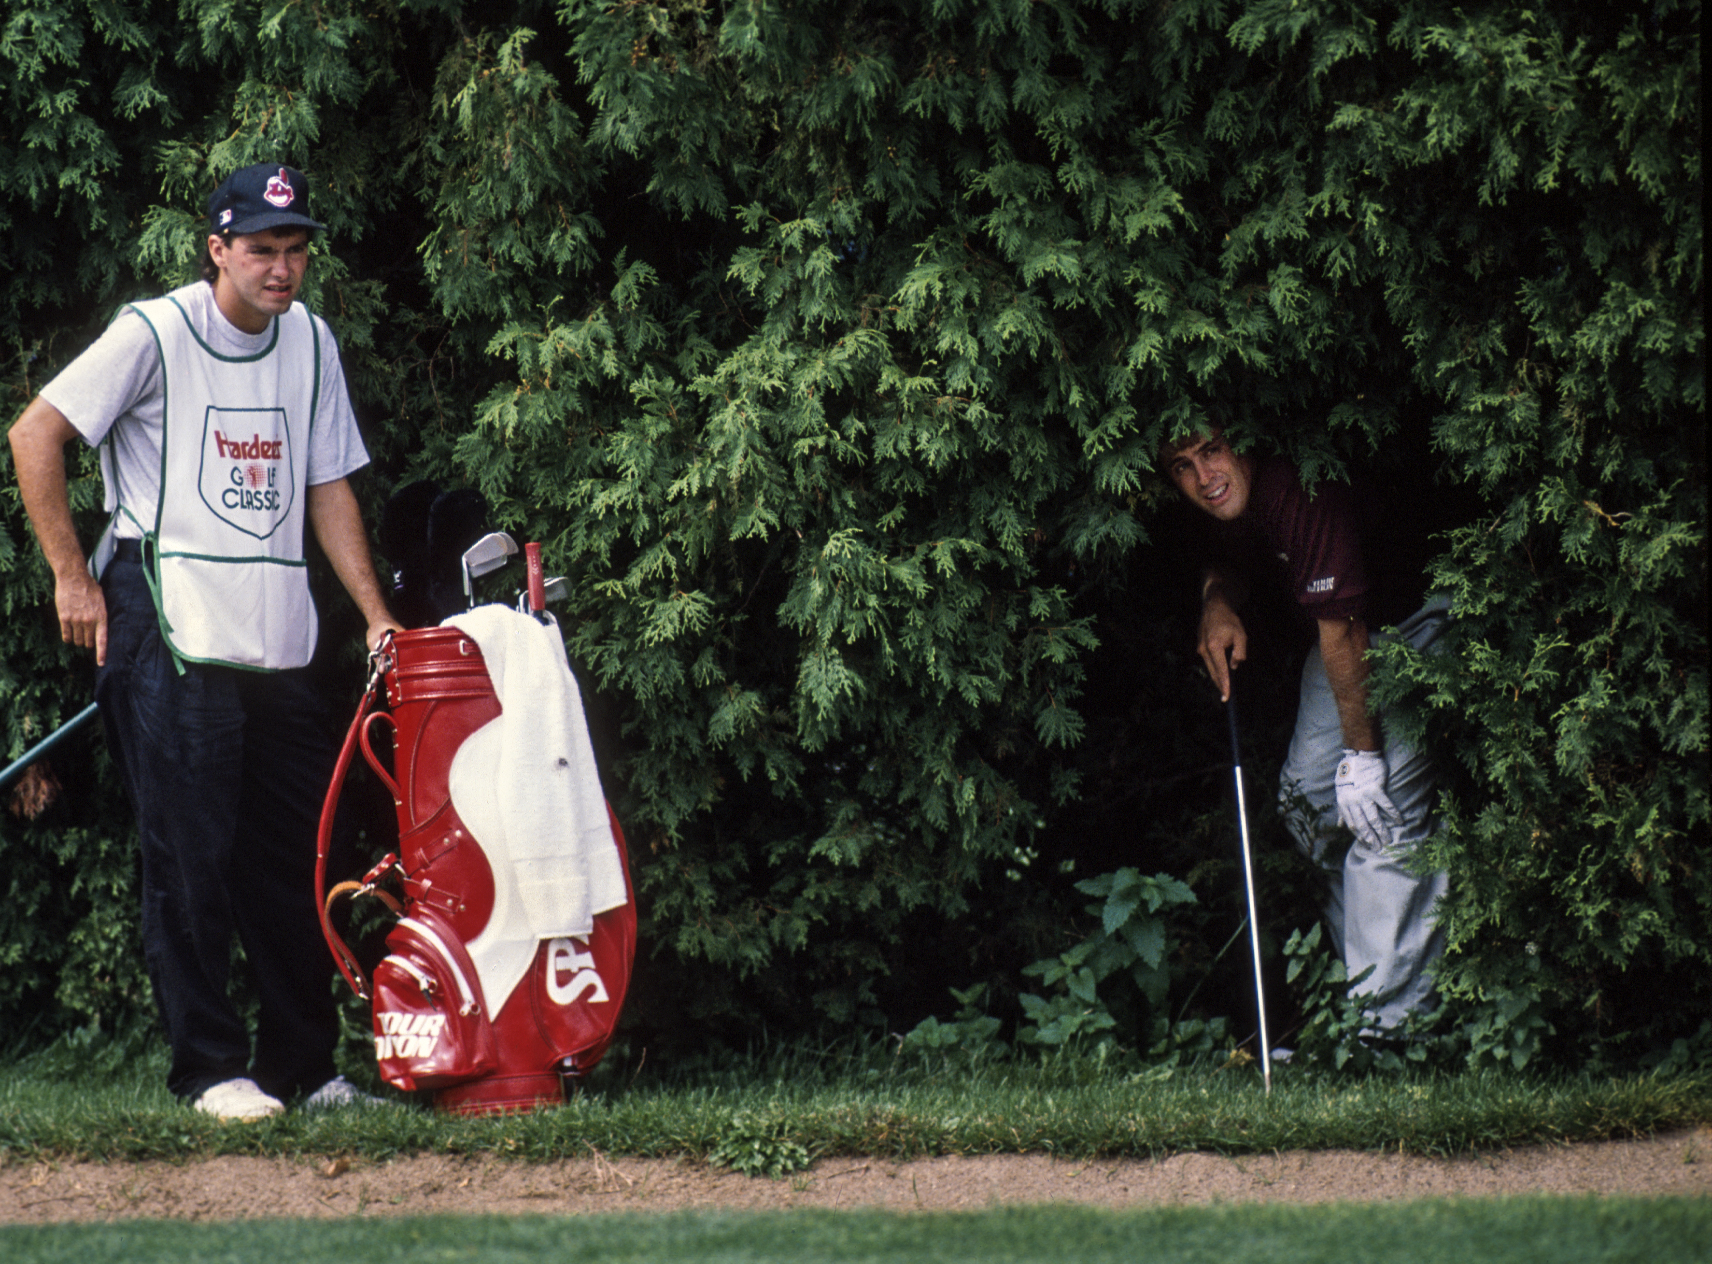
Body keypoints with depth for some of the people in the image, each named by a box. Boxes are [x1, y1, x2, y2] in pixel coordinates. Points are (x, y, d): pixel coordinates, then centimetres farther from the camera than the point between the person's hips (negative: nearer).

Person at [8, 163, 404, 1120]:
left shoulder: (311, 343, 13)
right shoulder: (155, 334, -5)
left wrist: (377, 615, 10)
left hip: (281, 642, 6)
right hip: (172, 637, -6)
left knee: (299, 860, 6)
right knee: (193, 861, -5)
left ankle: (301, 1065, 14)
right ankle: (210, 1069, -1)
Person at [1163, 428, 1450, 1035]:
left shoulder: (1308, 499, -33)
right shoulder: (1230, 504, -6)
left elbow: (1342, 632, -29)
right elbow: (1229, 561, 17)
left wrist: (1362, 753, -25)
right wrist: (1217, 603, -7)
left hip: (1414, 621, -9)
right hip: (1346, 622, 9)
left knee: (1384, 810, -18)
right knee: (1307, 795, 7)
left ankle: (1389, 1019, -17)